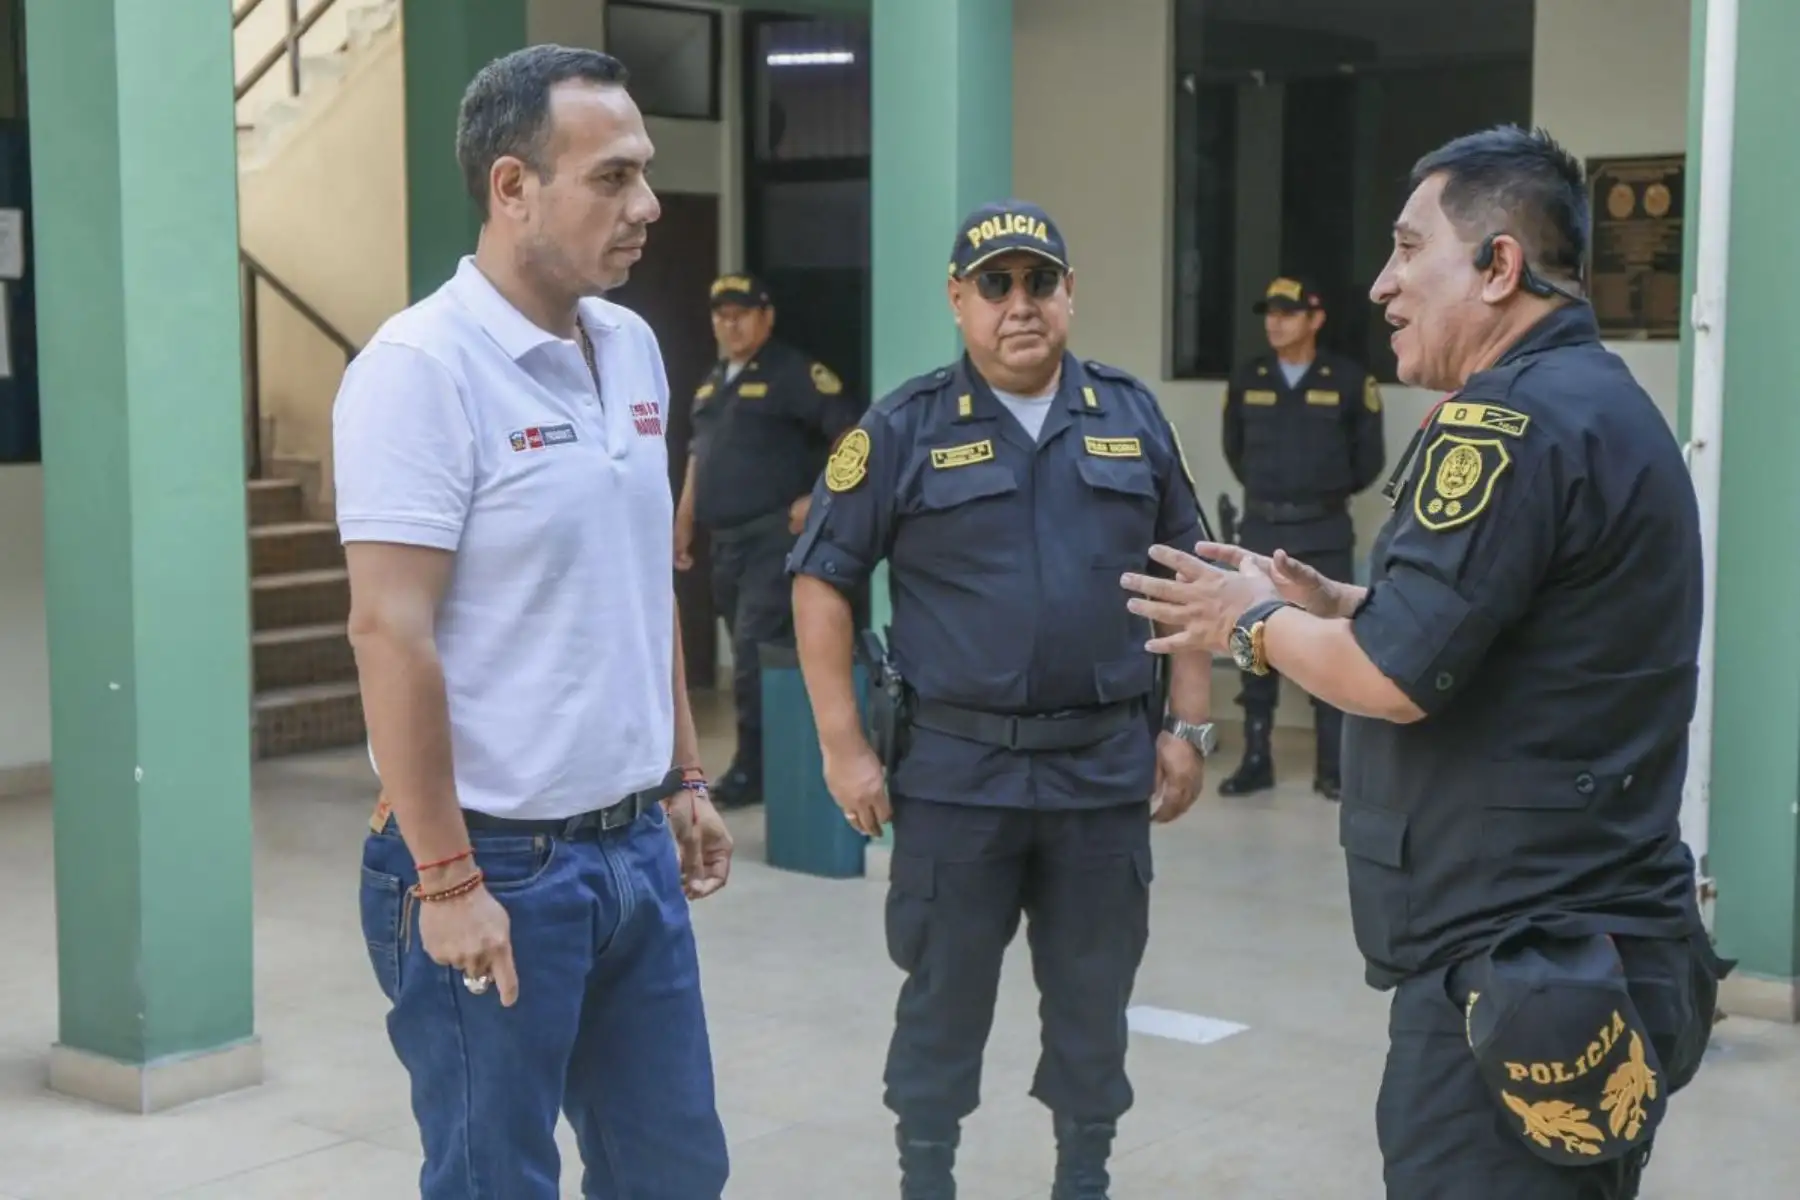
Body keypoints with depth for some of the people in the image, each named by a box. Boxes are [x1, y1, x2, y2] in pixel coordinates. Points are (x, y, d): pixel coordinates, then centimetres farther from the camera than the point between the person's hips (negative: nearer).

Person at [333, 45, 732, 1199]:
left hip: (634, 847, 7)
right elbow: (391, 633, -19)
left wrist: (685, 778, 17)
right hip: (498, 864, -7)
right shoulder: (423, 366, -16)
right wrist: (445, 879, -20)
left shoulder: (633, 347, 8)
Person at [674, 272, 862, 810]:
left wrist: (821, 500, -16)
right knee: (747, 652, 11)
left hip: (774, 535, -8)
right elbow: (699, 456, 24)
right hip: (726, 539, 8)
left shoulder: (795, 374, -8)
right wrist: (684, 525, 19)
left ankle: (753, 769, -6)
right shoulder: (713, 383, 17)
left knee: (757, 651, -11)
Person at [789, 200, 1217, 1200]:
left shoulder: (1134, 417, 5)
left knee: (1095, 996, 13)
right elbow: (823, 582, -2)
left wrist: (1187, 725, 5)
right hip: (957, 767, -2)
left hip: (1107, 764, 2)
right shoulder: (906, 429, -3)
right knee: (946, 994, 8)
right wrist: (845, 746, -6)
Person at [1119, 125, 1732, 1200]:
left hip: (1517, 967, -10)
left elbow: (1395, 677, -22)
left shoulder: (1515, 418, -19)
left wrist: (1257, 621, -4)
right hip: (1590, 944, 10)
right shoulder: (1607, 403, 14)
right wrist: (1337, 607, 12)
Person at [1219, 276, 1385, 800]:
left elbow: (1369, 456, 5)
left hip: (1324, 534, -3)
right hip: (1260, 530, 3)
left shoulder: (1350, 380, -5)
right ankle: (1256, 760, 13)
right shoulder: (1246, 379, 3)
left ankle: (1331, 766, 6)